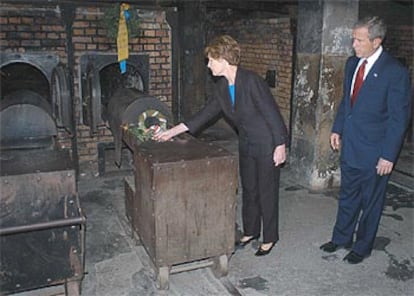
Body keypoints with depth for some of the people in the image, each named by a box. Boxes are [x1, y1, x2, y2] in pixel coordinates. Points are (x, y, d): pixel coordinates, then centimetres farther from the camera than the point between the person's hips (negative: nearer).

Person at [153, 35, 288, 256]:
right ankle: (251, 231, 37)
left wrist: (280, 145, -20)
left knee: (267, 192, 6)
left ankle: (270, 238, 24)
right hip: (246, 145, 8)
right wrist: (172, 132, 5)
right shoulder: (221, 87, -1)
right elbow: (205, 113, 5)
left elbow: (272, 113, -22)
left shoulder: (251, 81, -25)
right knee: (248, 190, 18)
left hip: (267, 145, -8)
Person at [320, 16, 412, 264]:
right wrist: (338, 129, 10)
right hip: (350, 146, 6)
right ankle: (341, 238, 38)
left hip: (374, 151, -6)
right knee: (347, 196, 20)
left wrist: (388, 155, -16)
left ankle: (363, 247, 31)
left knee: (371, 202, 12)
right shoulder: (353, 63, 4)